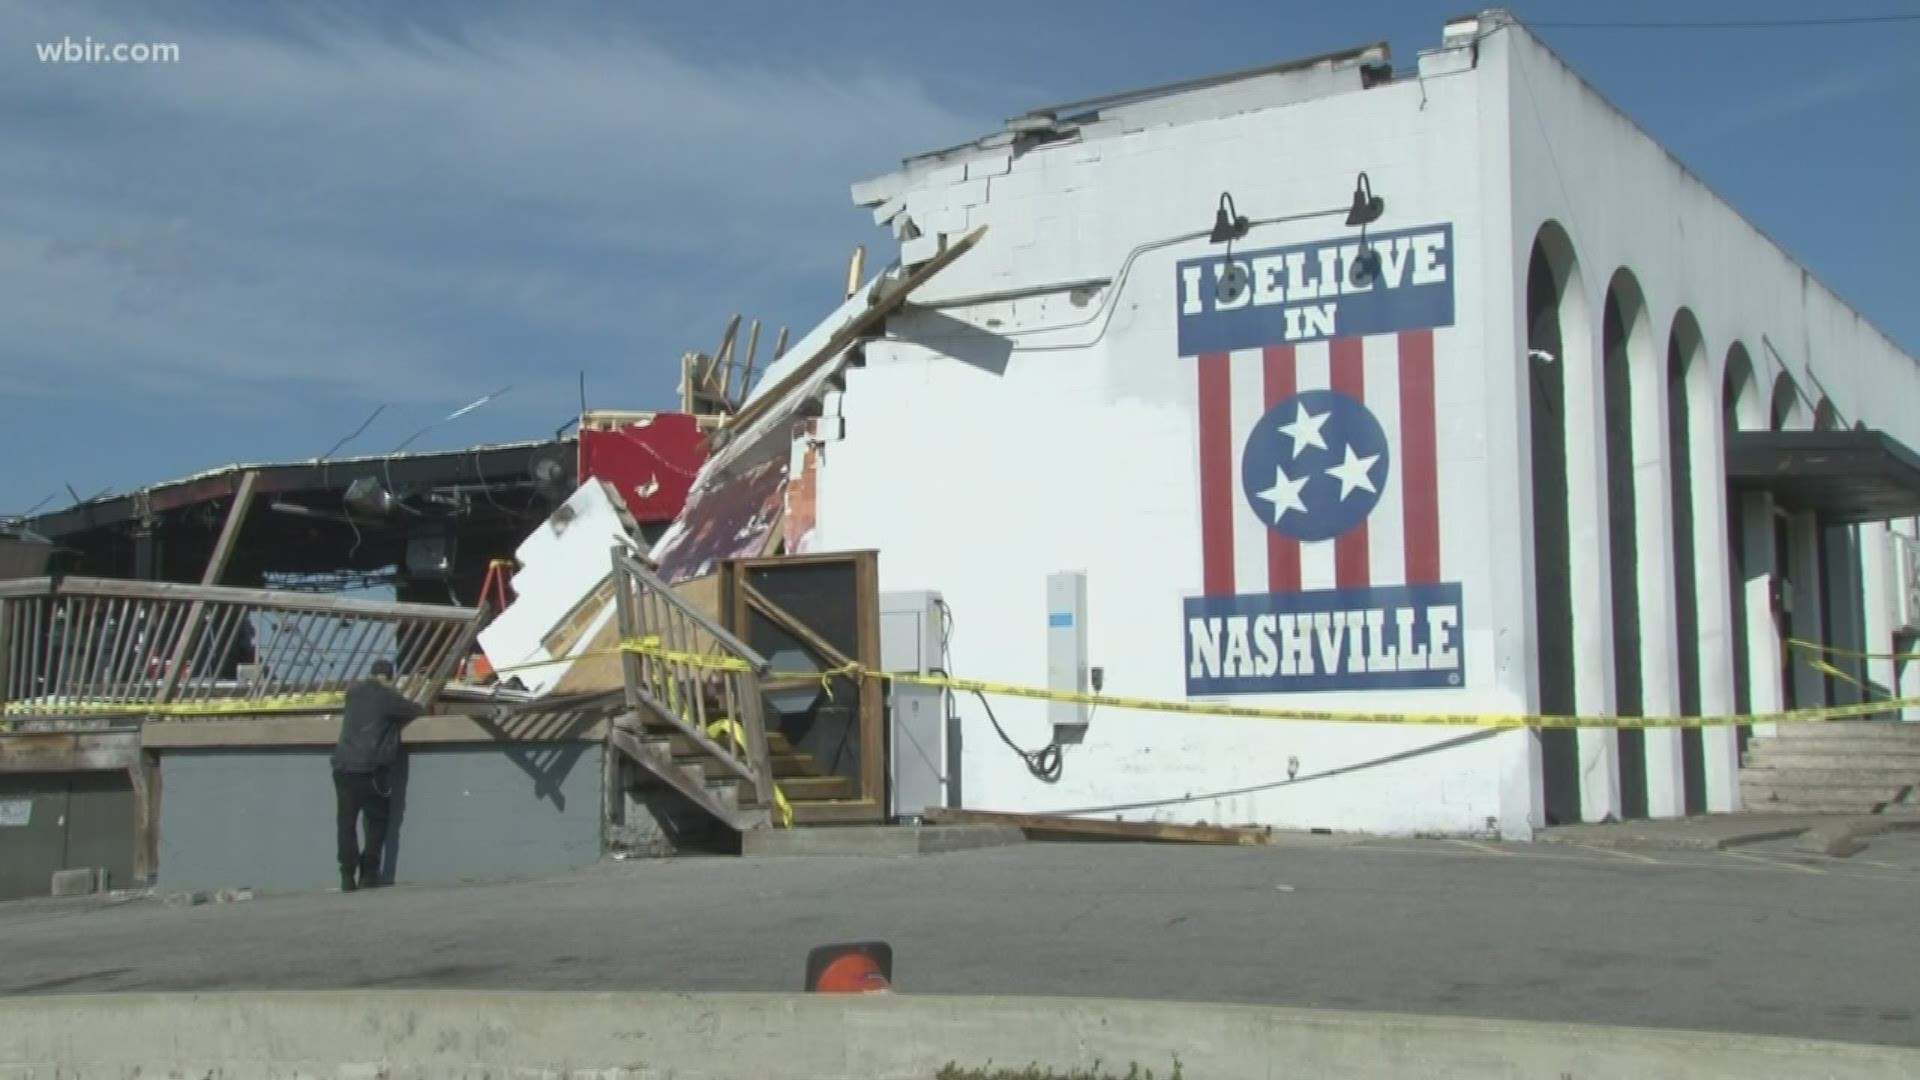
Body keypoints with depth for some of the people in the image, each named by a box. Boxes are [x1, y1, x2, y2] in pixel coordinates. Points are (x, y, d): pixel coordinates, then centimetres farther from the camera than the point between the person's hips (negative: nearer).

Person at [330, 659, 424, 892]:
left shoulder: (354, 691, 12)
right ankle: (369, 874, 8)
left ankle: (348, 876, 1)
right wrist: (404, 701, 26)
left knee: (346, 822, 6)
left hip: (343, 765, 4)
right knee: (377, 820, 11)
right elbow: (418, 712, 5)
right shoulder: (389, 698, -3)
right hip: (371, 768, -4)